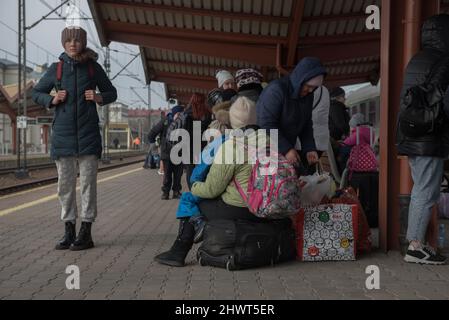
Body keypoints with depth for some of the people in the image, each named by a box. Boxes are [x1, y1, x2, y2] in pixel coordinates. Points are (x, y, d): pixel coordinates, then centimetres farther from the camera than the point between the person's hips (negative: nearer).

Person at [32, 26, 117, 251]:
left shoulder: (93, 67, 4)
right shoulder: (56, 68, 6)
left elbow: (112, 93, 14)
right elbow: (36, 93, 15)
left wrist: (99, 97, -7)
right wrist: (52, 100, -5)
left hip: (88, 133, -1)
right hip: (63, 133, 2)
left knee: (88, 182, -1)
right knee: (65, 184, 5)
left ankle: (86, 232, 5)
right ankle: (69, 230, 16)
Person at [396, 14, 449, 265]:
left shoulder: (416, 60, 18)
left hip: (411, 138, 9)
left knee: (420, 190, 14)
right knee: (427, 193, -5)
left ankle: (417, 242, 18)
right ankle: (416, 247, -2)